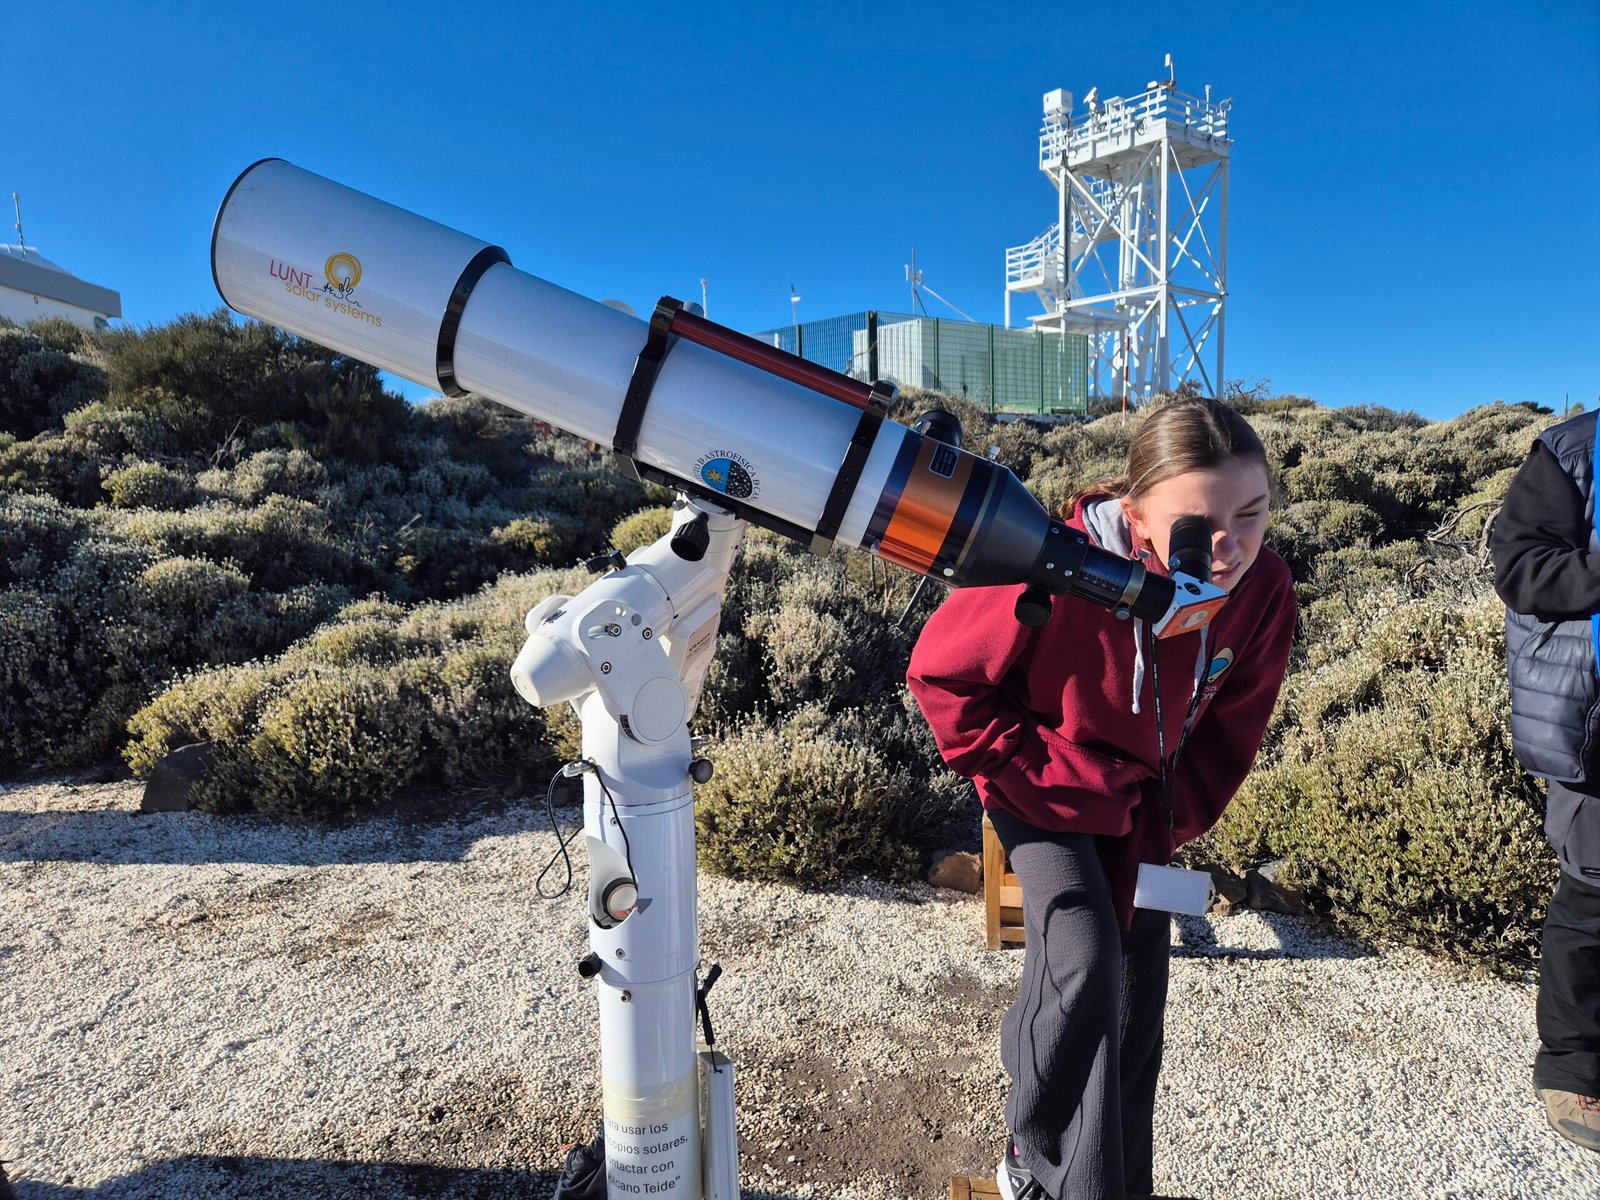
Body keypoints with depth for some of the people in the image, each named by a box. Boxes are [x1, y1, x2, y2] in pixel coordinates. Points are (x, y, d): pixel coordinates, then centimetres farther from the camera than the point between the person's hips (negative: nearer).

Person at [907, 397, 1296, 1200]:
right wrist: (1028, 774, -20)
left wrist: (1159, 831, -9)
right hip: (1046, 792, -4)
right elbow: (942, 672, -22)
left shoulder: (1263, 590, -20)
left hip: (1140, 800, 5)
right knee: (1084, 963, -19)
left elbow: (1227, 738, -5)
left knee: (1137, 995, 11)